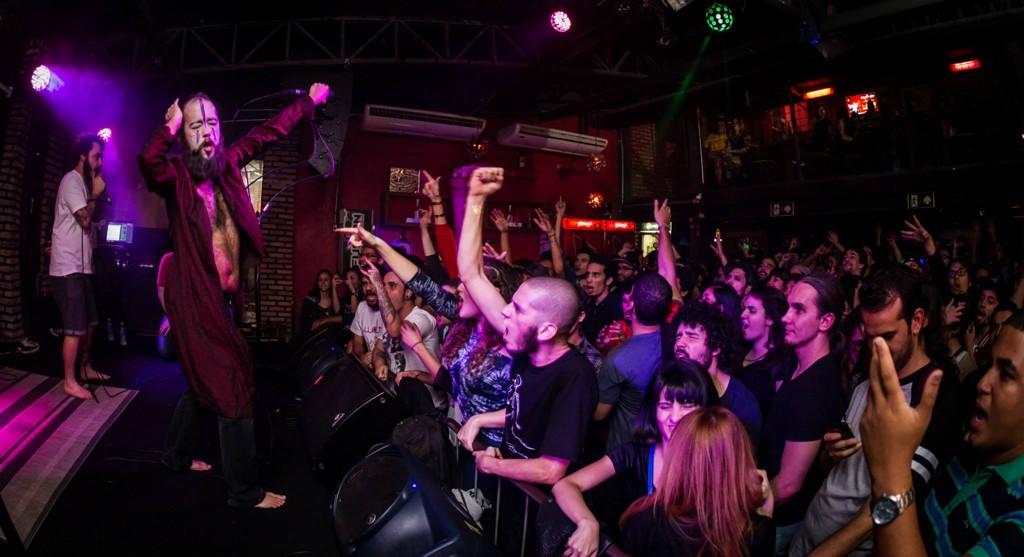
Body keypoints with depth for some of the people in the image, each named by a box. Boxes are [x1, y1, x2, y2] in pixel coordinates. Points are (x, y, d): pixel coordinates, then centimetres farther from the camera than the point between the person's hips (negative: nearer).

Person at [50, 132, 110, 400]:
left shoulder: (83, 182, 19)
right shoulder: (72, 180, -11)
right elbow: (85, 219, -18)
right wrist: (96, 193, -9)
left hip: (81, 266, 10)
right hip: (68, 268, -10)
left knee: (90, 322, 16)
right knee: (75, 328, -8)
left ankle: (84, 368, 30)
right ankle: (70, 383, 1)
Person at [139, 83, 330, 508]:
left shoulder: (227, 164, 8)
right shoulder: (177, 176, -10)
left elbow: (267, 133, 19)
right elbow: (148, 161, -35)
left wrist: (309, 101, 28)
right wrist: (171, 124, -19)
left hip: (227, 298, 8)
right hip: (197, 302, -7)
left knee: (206, 383, 23)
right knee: (234, 391, -3)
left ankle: (177, 455, 46)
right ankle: (245, 491, 10)